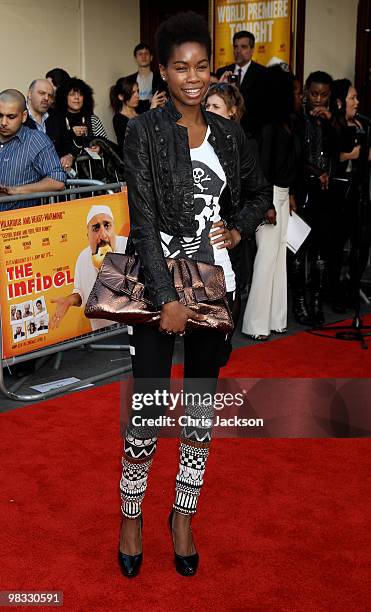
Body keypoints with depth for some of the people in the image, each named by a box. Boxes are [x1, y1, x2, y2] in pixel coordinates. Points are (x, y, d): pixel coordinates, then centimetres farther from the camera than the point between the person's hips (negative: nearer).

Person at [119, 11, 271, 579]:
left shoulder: (228, 134, 7)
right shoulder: (145, 132, -6)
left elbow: (260, 192, 23)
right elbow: (143, 219, -13)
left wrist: (239, 230, 3)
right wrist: (167, 298, -19)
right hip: (160, 282, -4)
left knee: (202, 402, 11)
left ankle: (184, 514, 28)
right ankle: (132, 514, 20)